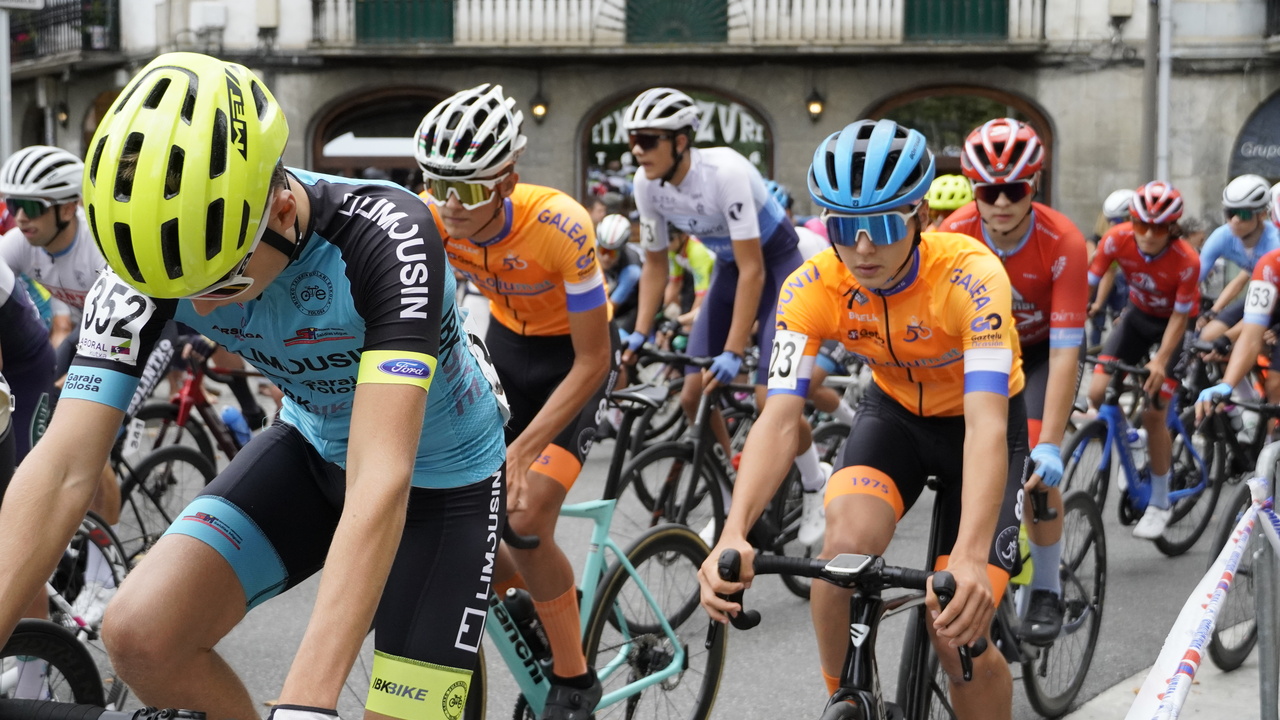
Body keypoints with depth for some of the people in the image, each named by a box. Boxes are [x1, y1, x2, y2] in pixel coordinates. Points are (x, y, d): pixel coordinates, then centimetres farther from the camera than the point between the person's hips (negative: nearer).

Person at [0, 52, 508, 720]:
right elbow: (62, 467, -26)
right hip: (314, 447, 4)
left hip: (443, 475, -3)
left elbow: (380, 482, -44)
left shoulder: (387, 234, -36)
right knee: (138, 636, -16)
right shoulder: (151, 252, -23)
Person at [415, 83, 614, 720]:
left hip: (572, 354, -5)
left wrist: (520, 451, -34)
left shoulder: (560, 225, -35)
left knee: (525, 519, -18)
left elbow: (592, 361, -28)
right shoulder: (428, 216, -23)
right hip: (506, 341, 5)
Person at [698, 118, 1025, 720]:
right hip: (894, 412, 2)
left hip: (979, 420, -2)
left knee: (961, 635, -14)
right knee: (846, 546, -29)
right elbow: (779, 418, -32)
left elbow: (987, 425, -44)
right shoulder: (811, 287, -24)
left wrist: (970, 559, -58)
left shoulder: (971, 276, -34)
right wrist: (733, 535, -49)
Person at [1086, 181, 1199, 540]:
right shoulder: (1117, 239, -24)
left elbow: (1180, 317, -23)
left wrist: (1160, 361, -34)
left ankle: (1160, 504, 7)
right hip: (1137, 315, 4)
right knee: (1097, 394, -13)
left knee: (1153, 414, -9)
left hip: (1172, 324, -4)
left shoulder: (1186, 261, -31)